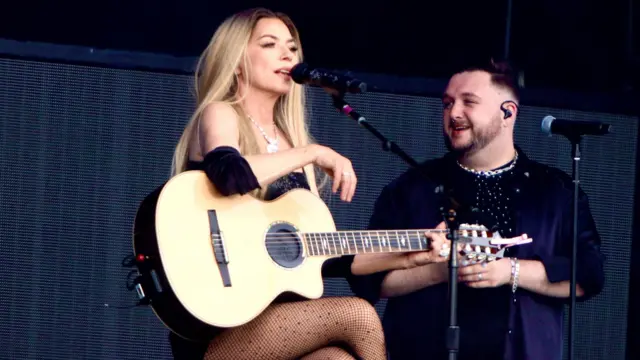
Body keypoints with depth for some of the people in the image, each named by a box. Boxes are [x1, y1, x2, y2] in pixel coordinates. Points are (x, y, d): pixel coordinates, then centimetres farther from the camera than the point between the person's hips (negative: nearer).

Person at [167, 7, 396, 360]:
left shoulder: (291, 140, 20)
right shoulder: (220, 115, 0)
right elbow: (229, 175, -25)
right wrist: (313, 153, -14)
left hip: (275, 314, 6)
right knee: (357, 315, -22)